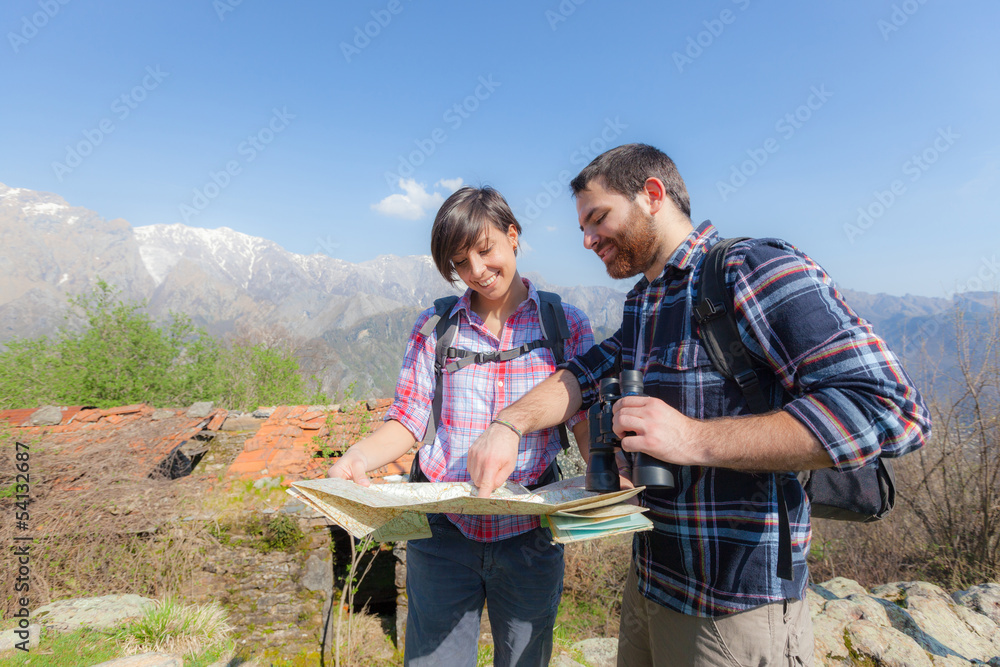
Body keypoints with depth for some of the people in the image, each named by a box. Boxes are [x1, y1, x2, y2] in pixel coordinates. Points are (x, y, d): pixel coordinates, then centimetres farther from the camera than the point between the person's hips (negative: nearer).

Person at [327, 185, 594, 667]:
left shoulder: (566, 325, 0)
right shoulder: (434, 327, 2)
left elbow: (585, 417, -2)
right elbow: (408, 418, 0)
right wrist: (359, 457, -18)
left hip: (530, 535, 0)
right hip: (442, 531, 1)